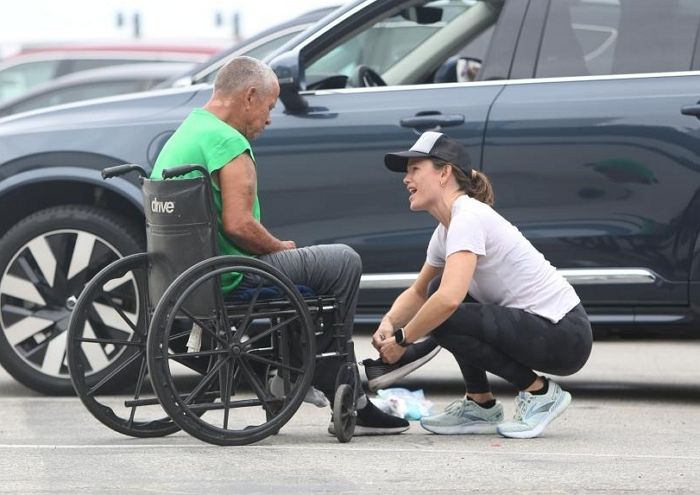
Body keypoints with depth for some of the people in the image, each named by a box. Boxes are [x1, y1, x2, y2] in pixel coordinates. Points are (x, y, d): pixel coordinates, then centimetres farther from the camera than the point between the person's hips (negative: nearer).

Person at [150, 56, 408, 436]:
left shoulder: (184, 134, 17)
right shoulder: (227, 141, -16)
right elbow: (238, 224, -25)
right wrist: (281, 247, -6)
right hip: (227, 280, -11)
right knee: (343, 263, -3)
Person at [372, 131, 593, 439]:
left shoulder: (468, 217, -18)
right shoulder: (445, 229, 11)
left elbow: (449, 299, -31)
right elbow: (418, 293, 24)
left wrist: (402, 340, -16)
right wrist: (389, 322, 2)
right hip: (537, 325, 9)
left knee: (442, 317, -22)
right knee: (437, 289, 9)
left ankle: (539, 392, -6)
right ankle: (480, 406, 12)